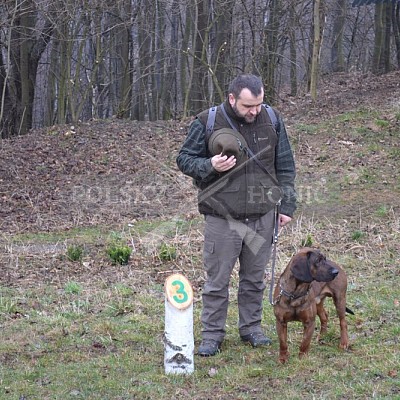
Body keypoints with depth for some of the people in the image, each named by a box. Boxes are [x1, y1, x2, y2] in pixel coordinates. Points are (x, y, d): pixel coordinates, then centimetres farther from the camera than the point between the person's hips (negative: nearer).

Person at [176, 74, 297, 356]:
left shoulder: (272, 121, 1)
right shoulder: (206, 123, -8)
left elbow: (285, 167, 9)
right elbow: (184, 159, 1)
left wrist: (287, 205, 7)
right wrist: (209, 166, -18)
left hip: (262, 216, 3)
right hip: (222, 217, -3)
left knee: (255, 277, 13)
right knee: (217, 279, 3)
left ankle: (251, 327, 28)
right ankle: (212, 335, 14)